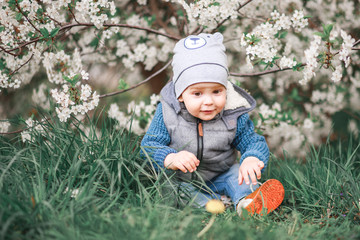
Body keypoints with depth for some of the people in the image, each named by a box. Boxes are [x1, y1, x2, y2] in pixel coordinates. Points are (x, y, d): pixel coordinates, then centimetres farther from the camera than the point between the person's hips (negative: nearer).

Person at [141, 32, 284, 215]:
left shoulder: (234, 117, -15)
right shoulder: (167, 113, -17)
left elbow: (254, 142, -10)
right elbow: (149, 145, -16)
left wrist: (251, 159, -36)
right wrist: (171, 158, -38)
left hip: (219, 177, 1)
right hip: (181, 180, -1)